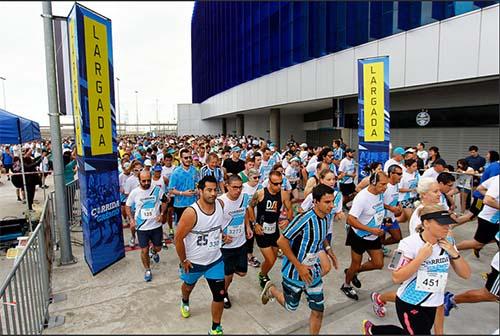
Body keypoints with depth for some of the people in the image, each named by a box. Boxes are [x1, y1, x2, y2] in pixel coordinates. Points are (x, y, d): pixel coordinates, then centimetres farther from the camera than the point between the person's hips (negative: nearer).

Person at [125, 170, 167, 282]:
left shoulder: (157, 189, -10)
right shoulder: (134, 192, -9)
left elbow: (164, 201, 5)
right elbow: (128, 206, 6)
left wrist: (162, 214, -7)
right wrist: (131, 219, -6)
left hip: (156, 225, 1)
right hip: (141, 227, -1)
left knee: (158, 248, 16)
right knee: (144, 250, 6)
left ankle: (153, 252, 53)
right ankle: (147, 270, 30)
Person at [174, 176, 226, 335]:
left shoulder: (220, 204, -13)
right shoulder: (191, 212, -29)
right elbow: (178, 238, -19)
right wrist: (183, 260, -12)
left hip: (215, 260, 3)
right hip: (193, 261, -2)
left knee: (219, 294, 2)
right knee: (188, 286, 27)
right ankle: (185, 302, 63)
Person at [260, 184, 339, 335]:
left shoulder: (326, 216, -5)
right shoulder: (304, 219, -30)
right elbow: (281, 241, -27)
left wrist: (330, 252, 6)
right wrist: (299, 266, -24)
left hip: (313, 272, 6)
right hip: (295, 272, -6)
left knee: (318, 311, 9)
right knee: (291, 306, 17)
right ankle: (271, 289, 44)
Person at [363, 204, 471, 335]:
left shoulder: (448, 243, -5)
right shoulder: (410, 243, -22)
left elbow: (466, 274, -2)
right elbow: (396, 278, -23)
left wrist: (454, 253, -18)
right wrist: (421, 257, -29)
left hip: (432, 305, 6)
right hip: (409, 304, -6)